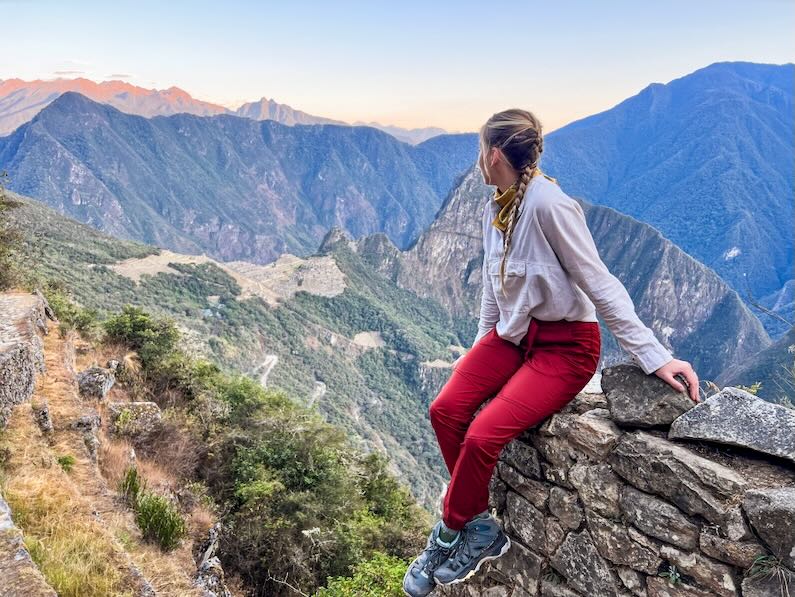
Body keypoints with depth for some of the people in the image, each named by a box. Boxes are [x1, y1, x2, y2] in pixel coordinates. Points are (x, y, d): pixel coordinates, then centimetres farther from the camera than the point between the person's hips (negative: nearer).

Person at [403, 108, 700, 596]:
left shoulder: (547, 203, -22)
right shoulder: (495, 207, 5)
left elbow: (599, 284, -21)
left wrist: (654, 356, -21)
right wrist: (479, 350, 19)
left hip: (565, 344, -8)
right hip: (512, 333, 8)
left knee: (482, 436, -21)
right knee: (445, 410, -11)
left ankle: (450, 535, 7)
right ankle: (481, 530, 5)